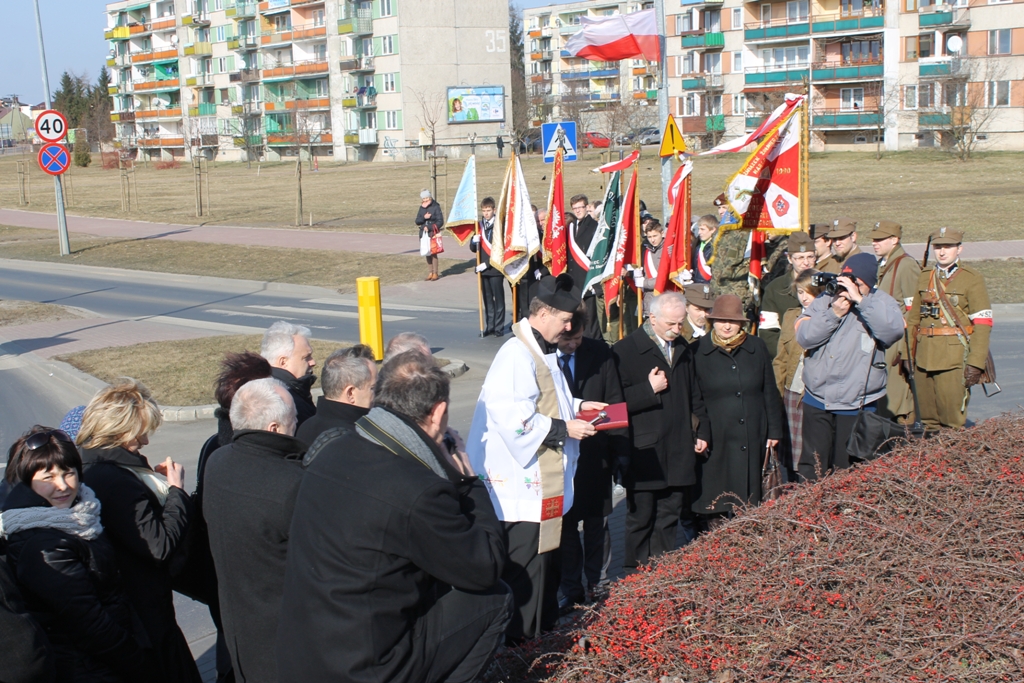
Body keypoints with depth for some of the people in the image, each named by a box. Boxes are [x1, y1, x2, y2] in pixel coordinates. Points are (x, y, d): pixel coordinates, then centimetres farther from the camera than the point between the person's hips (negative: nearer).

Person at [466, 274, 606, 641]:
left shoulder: (541, 351, 11)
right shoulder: (516, 355, -21)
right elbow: (514, 419, -27)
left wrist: (577, 405, 11)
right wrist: (564, 428, -20)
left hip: (545, 478, 10)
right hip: (521, 482, -10)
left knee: (546, 552, 19)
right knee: (523, 563, -3)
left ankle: (544, 628, 32)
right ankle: (518, 638, 9)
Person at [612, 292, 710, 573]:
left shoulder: (683, 350, 15)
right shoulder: (626, 350, -8)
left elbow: (694, 395, 22)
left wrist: (702, 430, 15)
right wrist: (649, 389, -16)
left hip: (679, 451, 6)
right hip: (644, 452, -6)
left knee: (670, 515, 12)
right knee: (641, 517, 3)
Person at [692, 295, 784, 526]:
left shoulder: (757, 347, 7)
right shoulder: (699, 351, 0)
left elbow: (770, 391, 11)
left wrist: (774, 430, 9)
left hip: (751, 437, 2)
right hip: (716, 439, -2)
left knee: (749, 496, 7)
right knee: (714, 497, 1)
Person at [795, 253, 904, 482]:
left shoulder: (882, 303, -2)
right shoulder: (825, 299, 5)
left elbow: (894, 330, -23)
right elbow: (804, 337, -5)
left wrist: (860, 300, -23)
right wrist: (833, 314, -16)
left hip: (856, 406, -2)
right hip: (816, 401, 3)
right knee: (810, 468, 10)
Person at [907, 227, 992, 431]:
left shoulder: (972, 278, -3)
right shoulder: (924, 278, 13)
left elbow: (983, 324, -8)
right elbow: (913, 317, 15)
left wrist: (976, 363, -15)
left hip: (955, 360, -5)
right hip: (923, 359, 5)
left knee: (952, 418, -4)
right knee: (926, 418, 10)